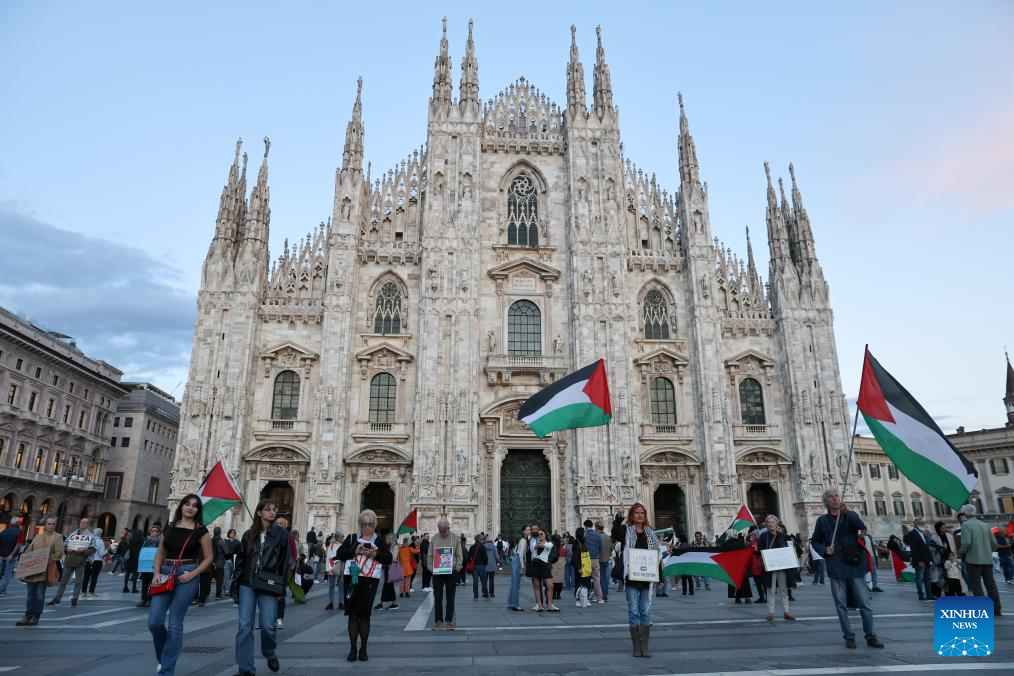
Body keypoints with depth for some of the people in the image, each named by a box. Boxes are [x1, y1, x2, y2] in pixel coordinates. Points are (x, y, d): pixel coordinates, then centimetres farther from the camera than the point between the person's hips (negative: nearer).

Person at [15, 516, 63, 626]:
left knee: (40, 595, -1)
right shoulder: (38, 536, 16)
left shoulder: (57, 537, 1)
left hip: (45, 570, -4)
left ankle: (36, 617, 9)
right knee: (31, 594, 9)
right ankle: (28, 616, 18)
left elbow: (59, 553, -7)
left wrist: (48, 560, -19)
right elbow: (29, 551, 16)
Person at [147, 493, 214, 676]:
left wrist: (192, 574, -12)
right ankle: (163, 657, 28)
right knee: (154, 621, -1)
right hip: (166, 574, 4)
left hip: (187, 576, -4)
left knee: (175, 624, -2)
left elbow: (208, 558, 0)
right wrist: (156, 573, -2)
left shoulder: (200, 531, -2)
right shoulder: (169, 528, 9)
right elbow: (160, 553, 13)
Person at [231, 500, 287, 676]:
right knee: (244, 626, 0)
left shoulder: (281, 534, 0)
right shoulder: (249, 534, 7)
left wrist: (282, 587, -4)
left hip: (268, 585, -2)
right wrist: (235, 584, 4)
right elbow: (240, 560, 10)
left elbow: (284, 562, 0)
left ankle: (269, 654, 28)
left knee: (268, 625, -2)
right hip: (247, 583, 2)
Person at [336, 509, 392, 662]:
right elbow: (340, 554, 0)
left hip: (370, 581, 0)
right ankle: (353, 649, 12)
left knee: (365, 614, 1)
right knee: (352, 614, 1)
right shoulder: (351, 538, 9)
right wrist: (355, 551, -14)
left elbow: (389, 558, 2)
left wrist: (375, 554, -14)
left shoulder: (379, 541, 10)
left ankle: (363, 649, 13)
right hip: (352, 580, 0)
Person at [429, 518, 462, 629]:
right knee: (438, 597, 3)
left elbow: (459, 555, 3)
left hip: (451, 572, -1)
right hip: (437, 572, 1)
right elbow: (429, 555, 6)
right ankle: (438, 620, 12)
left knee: (450, 598, 5)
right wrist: (431, 568, -6)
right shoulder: (434, 538, 4)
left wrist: (457, 568, -9)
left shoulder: (455, 538, 1)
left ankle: (449, 620, 14)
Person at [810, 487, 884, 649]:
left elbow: (861, 526, -17)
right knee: (841, 604, 5)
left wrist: (847, 513, -33)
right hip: (836, 568, 1)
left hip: (854, 565, -1)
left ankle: (871, 636, 14)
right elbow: (815, 541, 16)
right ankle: (849, 636, 15)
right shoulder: (822, 520, 8)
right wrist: (824, 550, -4)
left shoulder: (851, 515, 5)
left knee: (865, 603, 1)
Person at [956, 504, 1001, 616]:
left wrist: (961, 552, -2)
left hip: (973, 560, -6)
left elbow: (966, 542, -19)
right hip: (988, 560, 6)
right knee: (991, 584, 11)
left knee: (976, 586, 0)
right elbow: (994, 543, 8)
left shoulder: (966, 525, -9)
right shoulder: (985, 525, 10)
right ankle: (997, 610, 14)